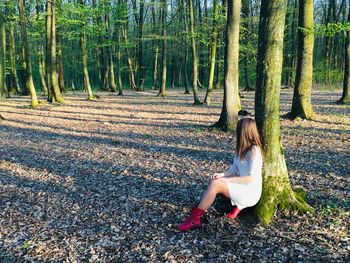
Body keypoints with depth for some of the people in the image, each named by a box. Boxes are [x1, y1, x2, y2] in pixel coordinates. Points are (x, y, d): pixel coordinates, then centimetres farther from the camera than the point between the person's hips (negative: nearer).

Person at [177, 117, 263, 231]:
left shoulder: (254, 150, -17)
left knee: (216, 184, -26)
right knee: (214, 181, -7)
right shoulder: (242, 148, 10)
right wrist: (222, 175, -9)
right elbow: (234, 169, 10)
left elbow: (252, 178, -22)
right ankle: (239, 204, 3)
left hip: (251, 193, -9)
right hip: (241, 187, 9)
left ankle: (194, 220, -20)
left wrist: (227, 180, -21)